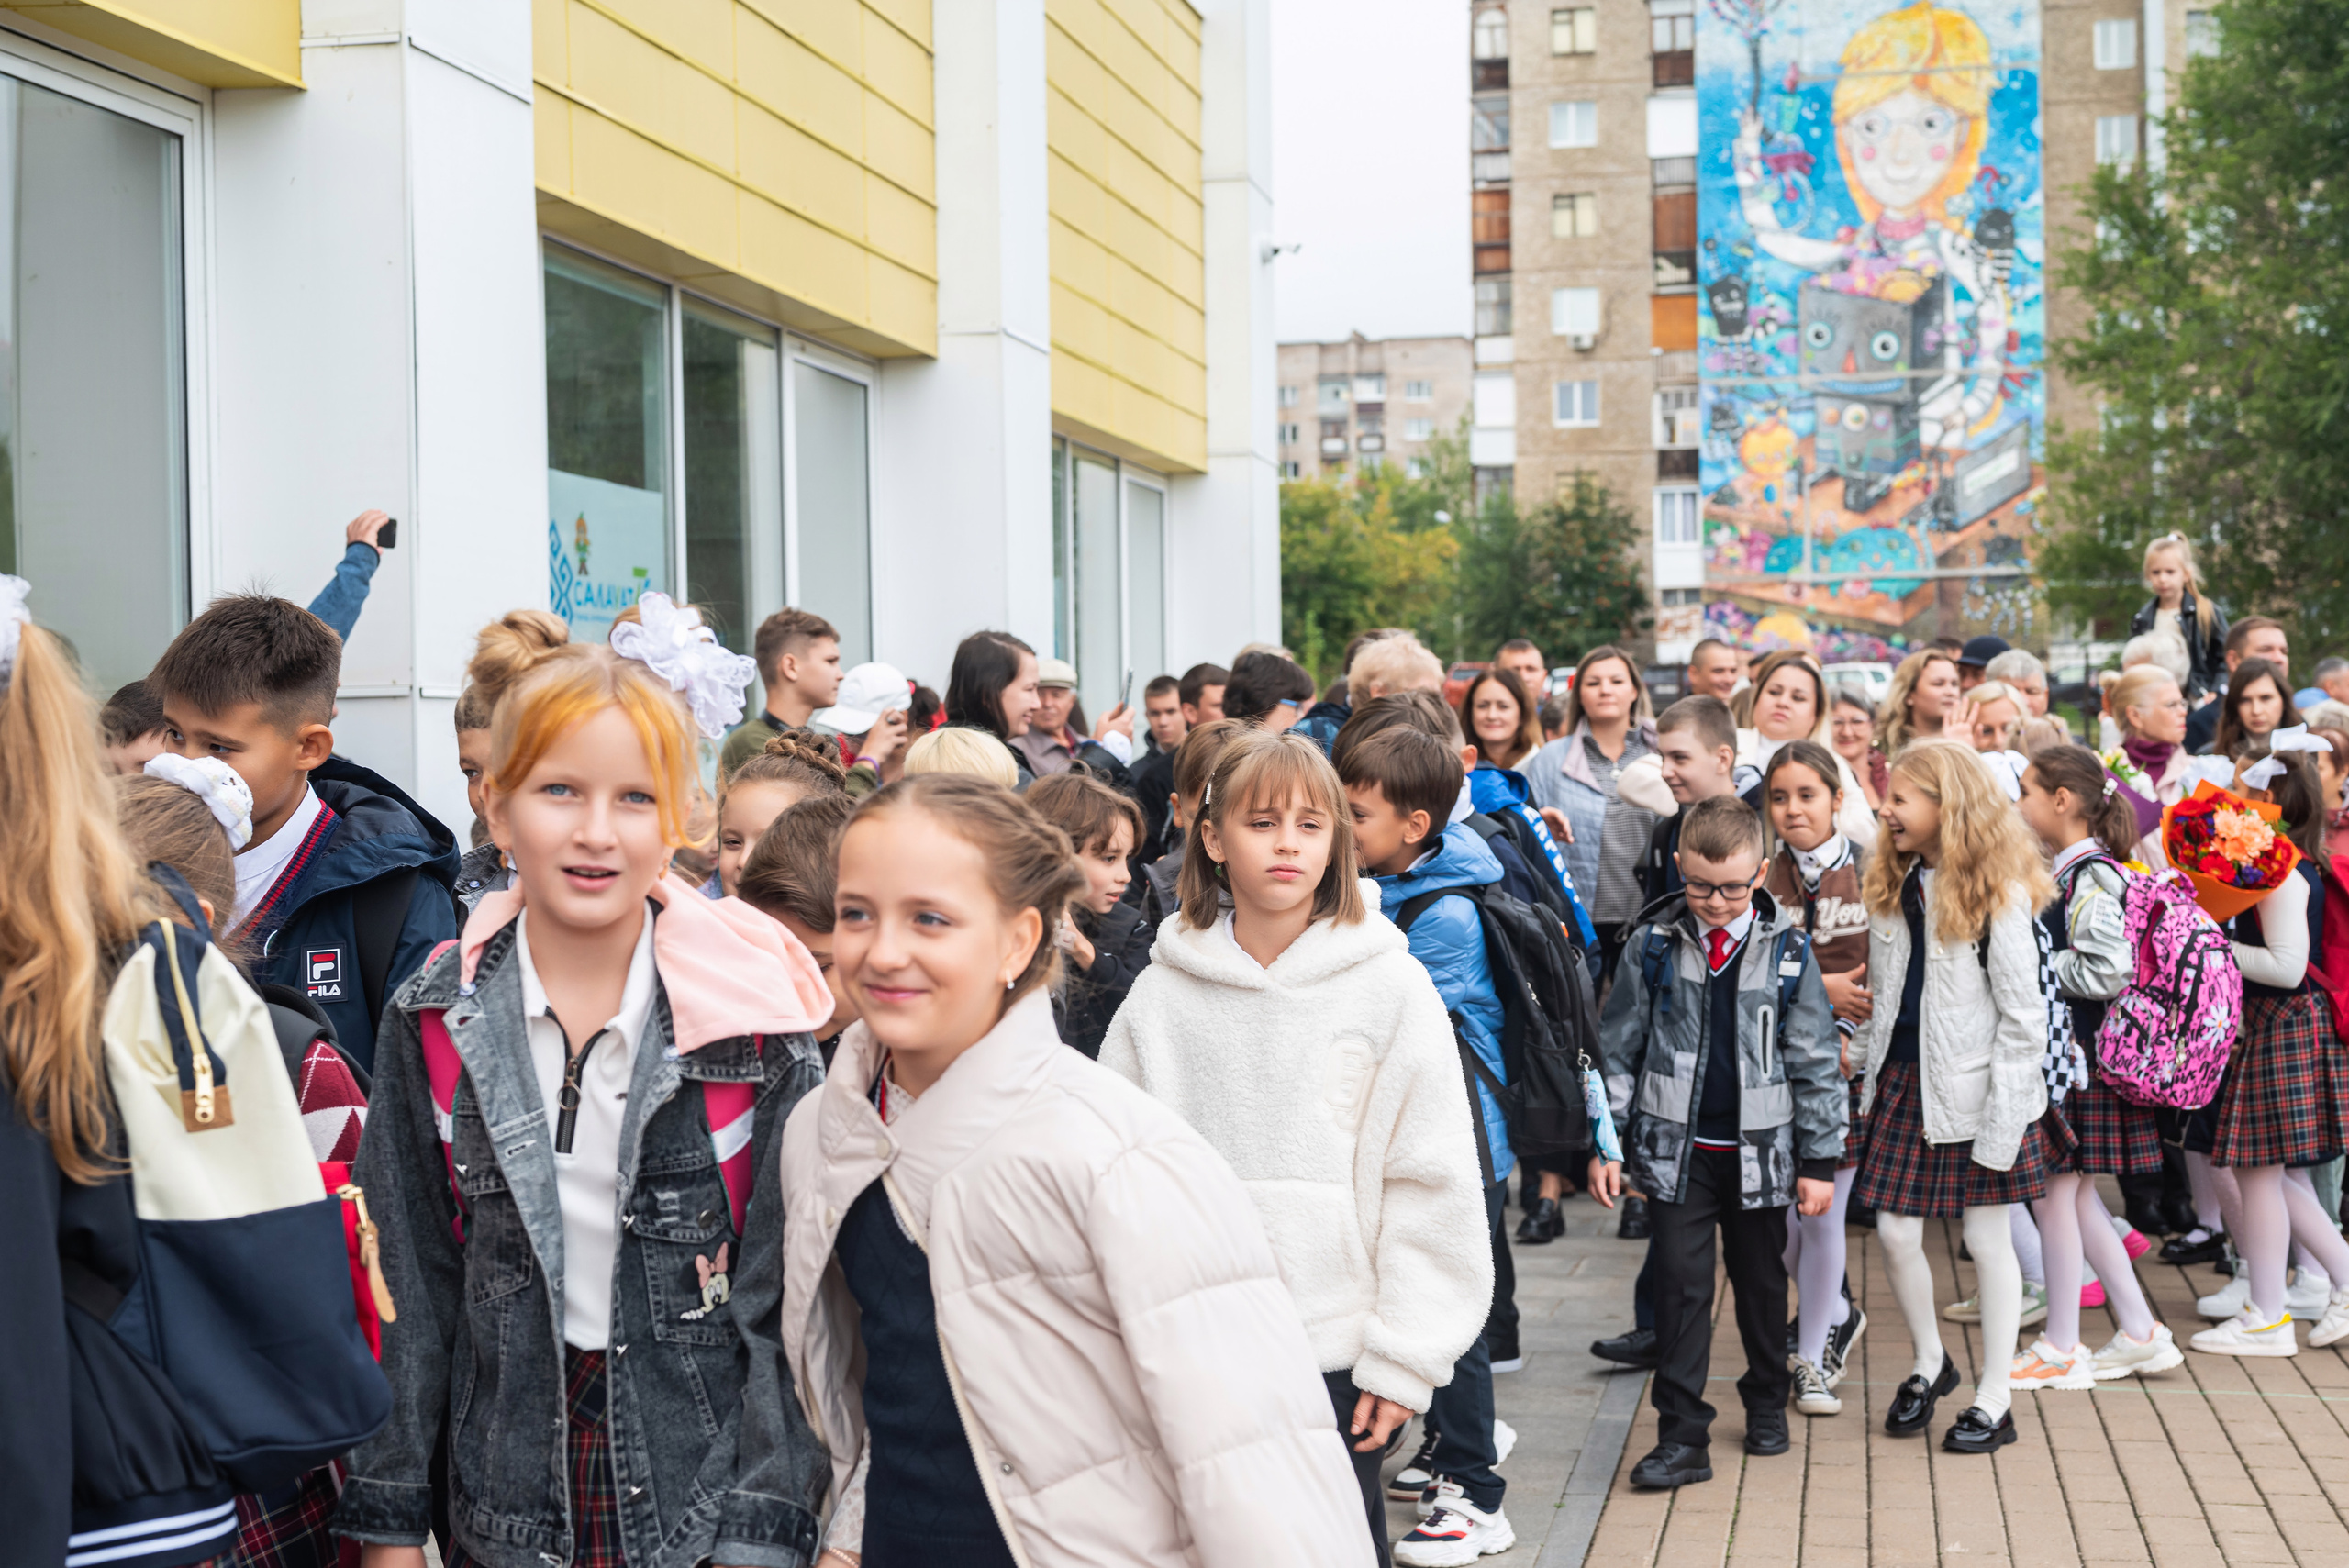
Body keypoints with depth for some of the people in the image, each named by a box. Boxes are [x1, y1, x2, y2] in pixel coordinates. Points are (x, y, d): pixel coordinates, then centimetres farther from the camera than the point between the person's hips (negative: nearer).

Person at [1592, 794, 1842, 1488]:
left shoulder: (1787, 950, -4)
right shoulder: (1654, 944, -3)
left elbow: (1814, 1060, 2)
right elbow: (1617, 1047, 3)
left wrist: (1819, 1159, 1)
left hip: (1760, 1148, 1)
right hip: (1675, 1146, -1)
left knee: (1761, 1280, 14)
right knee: (1680, 1282, -4)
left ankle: (1767, 1402, 36)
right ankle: (1682, 1436, 0)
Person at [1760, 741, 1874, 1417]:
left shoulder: (1871, 873, 0)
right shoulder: (1759, 879, 2)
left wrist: (1848, 1037, -13)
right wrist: (1816, 988, -15)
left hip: (1847, 1061, -2)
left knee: (1823, 1213, 0)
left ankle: (1812, 1359, 17)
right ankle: (1836, 1313, 33)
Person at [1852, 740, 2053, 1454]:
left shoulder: (1997, 894, -12)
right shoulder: (1893, 888, 8)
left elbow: (2023, 1015, -13)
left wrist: (2004, 1119, -16)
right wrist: (1873, 1082, 10)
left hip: (1974, 1085, -6)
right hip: (1905, 1076, 6)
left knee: (1988, 1239, 3)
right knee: (1895, 1233, 4)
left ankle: (1995, 1401, 13)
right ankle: (1929, 1361, 28)